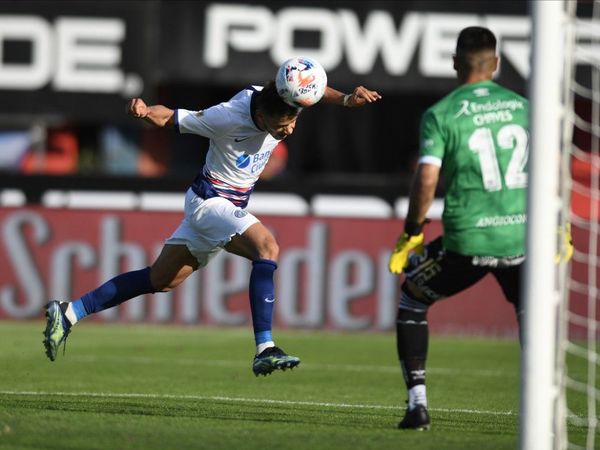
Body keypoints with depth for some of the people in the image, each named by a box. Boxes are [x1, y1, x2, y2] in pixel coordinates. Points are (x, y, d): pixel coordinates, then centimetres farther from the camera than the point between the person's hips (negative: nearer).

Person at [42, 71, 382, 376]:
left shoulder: (280, 101, -13)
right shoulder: (227, 118, -28)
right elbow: (170, 117, -17)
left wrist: (348, 99, -14)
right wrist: (144, 111, -38)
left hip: (230, 206, 8)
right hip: (210, 201, -8)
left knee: (161, 281, 14)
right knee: (267, 247, -30)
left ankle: (68, 314, 21)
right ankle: (265, 350, -36)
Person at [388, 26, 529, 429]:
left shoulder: (441, 114, -2)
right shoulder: (524, 108, 8)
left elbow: (427, 179, -9)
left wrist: (411, 234, 2)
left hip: (468, 241, -2)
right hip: (523, 237, 2)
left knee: (411, 299, 20)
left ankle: (418, 403, 11)